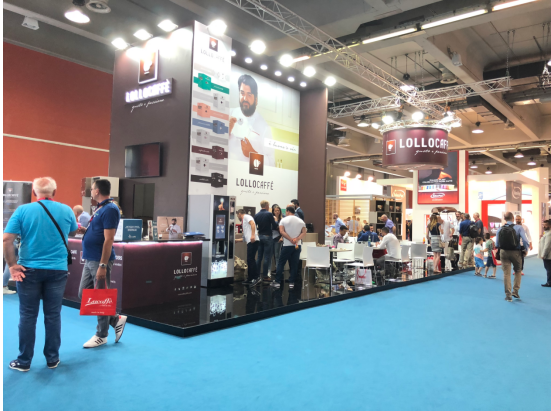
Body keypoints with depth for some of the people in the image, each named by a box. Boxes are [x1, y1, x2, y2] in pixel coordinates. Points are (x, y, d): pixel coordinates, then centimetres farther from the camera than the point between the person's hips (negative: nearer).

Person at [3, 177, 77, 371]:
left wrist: (12, 265, -3)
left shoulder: (23, 210, -6)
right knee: (53, 316, 10)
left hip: (29, 270, -1)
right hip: (57, 270, 1)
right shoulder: (66, 210, -1)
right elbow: (73, 233, 17)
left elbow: (6, 240, -11)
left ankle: (24, 361, 20)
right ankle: (52, 359, 20)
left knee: (27, 316, 9)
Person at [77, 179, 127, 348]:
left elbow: (108, 239, -21)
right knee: (83, 295, 14)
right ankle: (116, 320, 23)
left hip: (99, 261, -10)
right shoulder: (100, 208, 15)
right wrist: (84, 230, 7)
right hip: (89, 260, 10)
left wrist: (102, 265, -23)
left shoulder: (110, 209, -16)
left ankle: (101, 335, 17)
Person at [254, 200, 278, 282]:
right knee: (267, 257, 0)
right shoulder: (269, 214, -12)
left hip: (259, 236, 5)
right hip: (267, 236, -5)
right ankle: (265, 276, 2)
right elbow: (275, 226, -12)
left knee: (259, 257, 12)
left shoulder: (256, 215, 3)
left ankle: (257, 274, 16)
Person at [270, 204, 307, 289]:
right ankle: (291, 282, 7)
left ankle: (277, 282, 7)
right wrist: (296, 239, -12)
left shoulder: (284, 220, -4)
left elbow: (281, 231, -14)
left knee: (281, 263, 6)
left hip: (287, 246, -3)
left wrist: (291, 240, -15)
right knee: (294, 265, 7)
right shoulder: (301, 221, 6)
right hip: (298, 246, 3)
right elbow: (304, 232, -1)